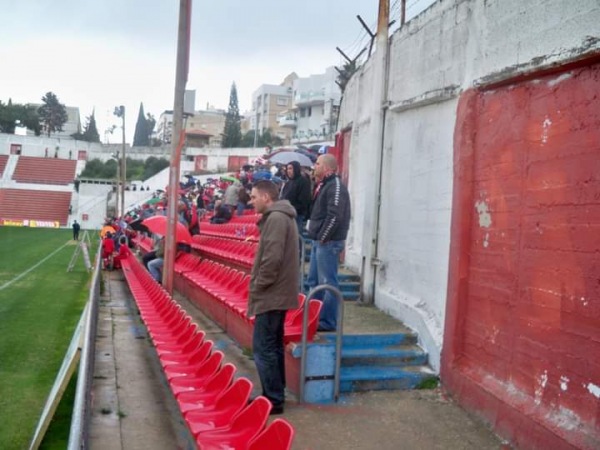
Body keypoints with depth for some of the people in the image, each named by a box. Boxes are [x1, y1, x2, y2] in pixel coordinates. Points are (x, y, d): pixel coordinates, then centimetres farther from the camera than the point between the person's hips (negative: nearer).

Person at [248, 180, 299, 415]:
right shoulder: (280, 216, 17)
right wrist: (260, 285, 14)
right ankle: (275, 395, 23)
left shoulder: (276, 218, -16)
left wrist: (257, 286, -13)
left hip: (271, 294, -11)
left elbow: (272, 259, -24)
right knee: (273, 346, 15)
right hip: (278, 293, 11)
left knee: (263, 348, -5)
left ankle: (274, 400, 2)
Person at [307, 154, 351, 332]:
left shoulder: (335, 186, -14)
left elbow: (335, 216, -23)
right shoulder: (322, 185, 16)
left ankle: (328, 322, 3)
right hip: (319, 241, 10)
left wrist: (323, 237, -18)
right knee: (314, 281, 16)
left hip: (328, 242, -10)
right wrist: (316, 237, 13)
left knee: (328, 282, -4)